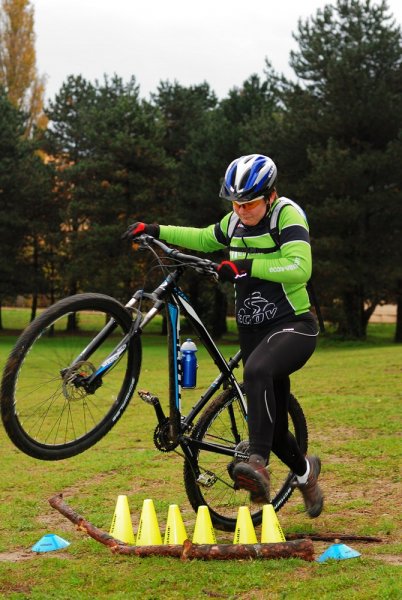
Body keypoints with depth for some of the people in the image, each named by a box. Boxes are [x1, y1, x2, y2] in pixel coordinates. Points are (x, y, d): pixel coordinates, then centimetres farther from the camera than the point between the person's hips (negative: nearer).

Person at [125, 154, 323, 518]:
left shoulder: (288, 215, -12)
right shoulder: (235, 222, 8)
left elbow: (300, 268, -27)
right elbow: (204, 239, 28)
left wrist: (248, 265, -33)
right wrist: (155, 230, 20)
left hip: (293, 327, -7)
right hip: (253, 332, 7)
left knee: (257, 370, -38)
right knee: (273, 426, 9)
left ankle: (258, 463, -44)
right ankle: (305, 471, 38)